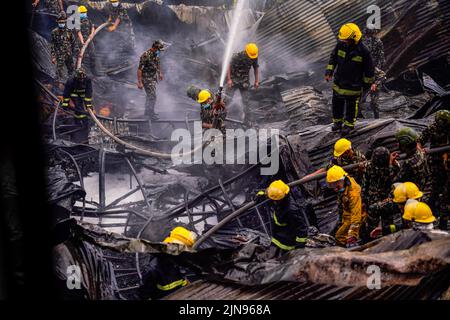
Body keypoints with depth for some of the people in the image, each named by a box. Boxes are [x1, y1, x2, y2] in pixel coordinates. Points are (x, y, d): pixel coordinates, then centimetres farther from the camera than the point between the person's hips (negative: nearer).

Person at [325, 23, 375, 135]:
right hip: (338, 82, 5)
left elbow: (369, 69, -11)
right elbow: (333, 57, 7)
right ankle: (337, 121, 38)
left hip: (353, 85, -5)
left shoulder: (363, 52, -23)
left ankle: (349, 124, 30)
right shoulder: (340, 45, -11)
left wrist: (367, 82, -2)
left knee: (351, 106, 12)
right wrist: (329, 71, 0)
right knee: (337, 103, 18)